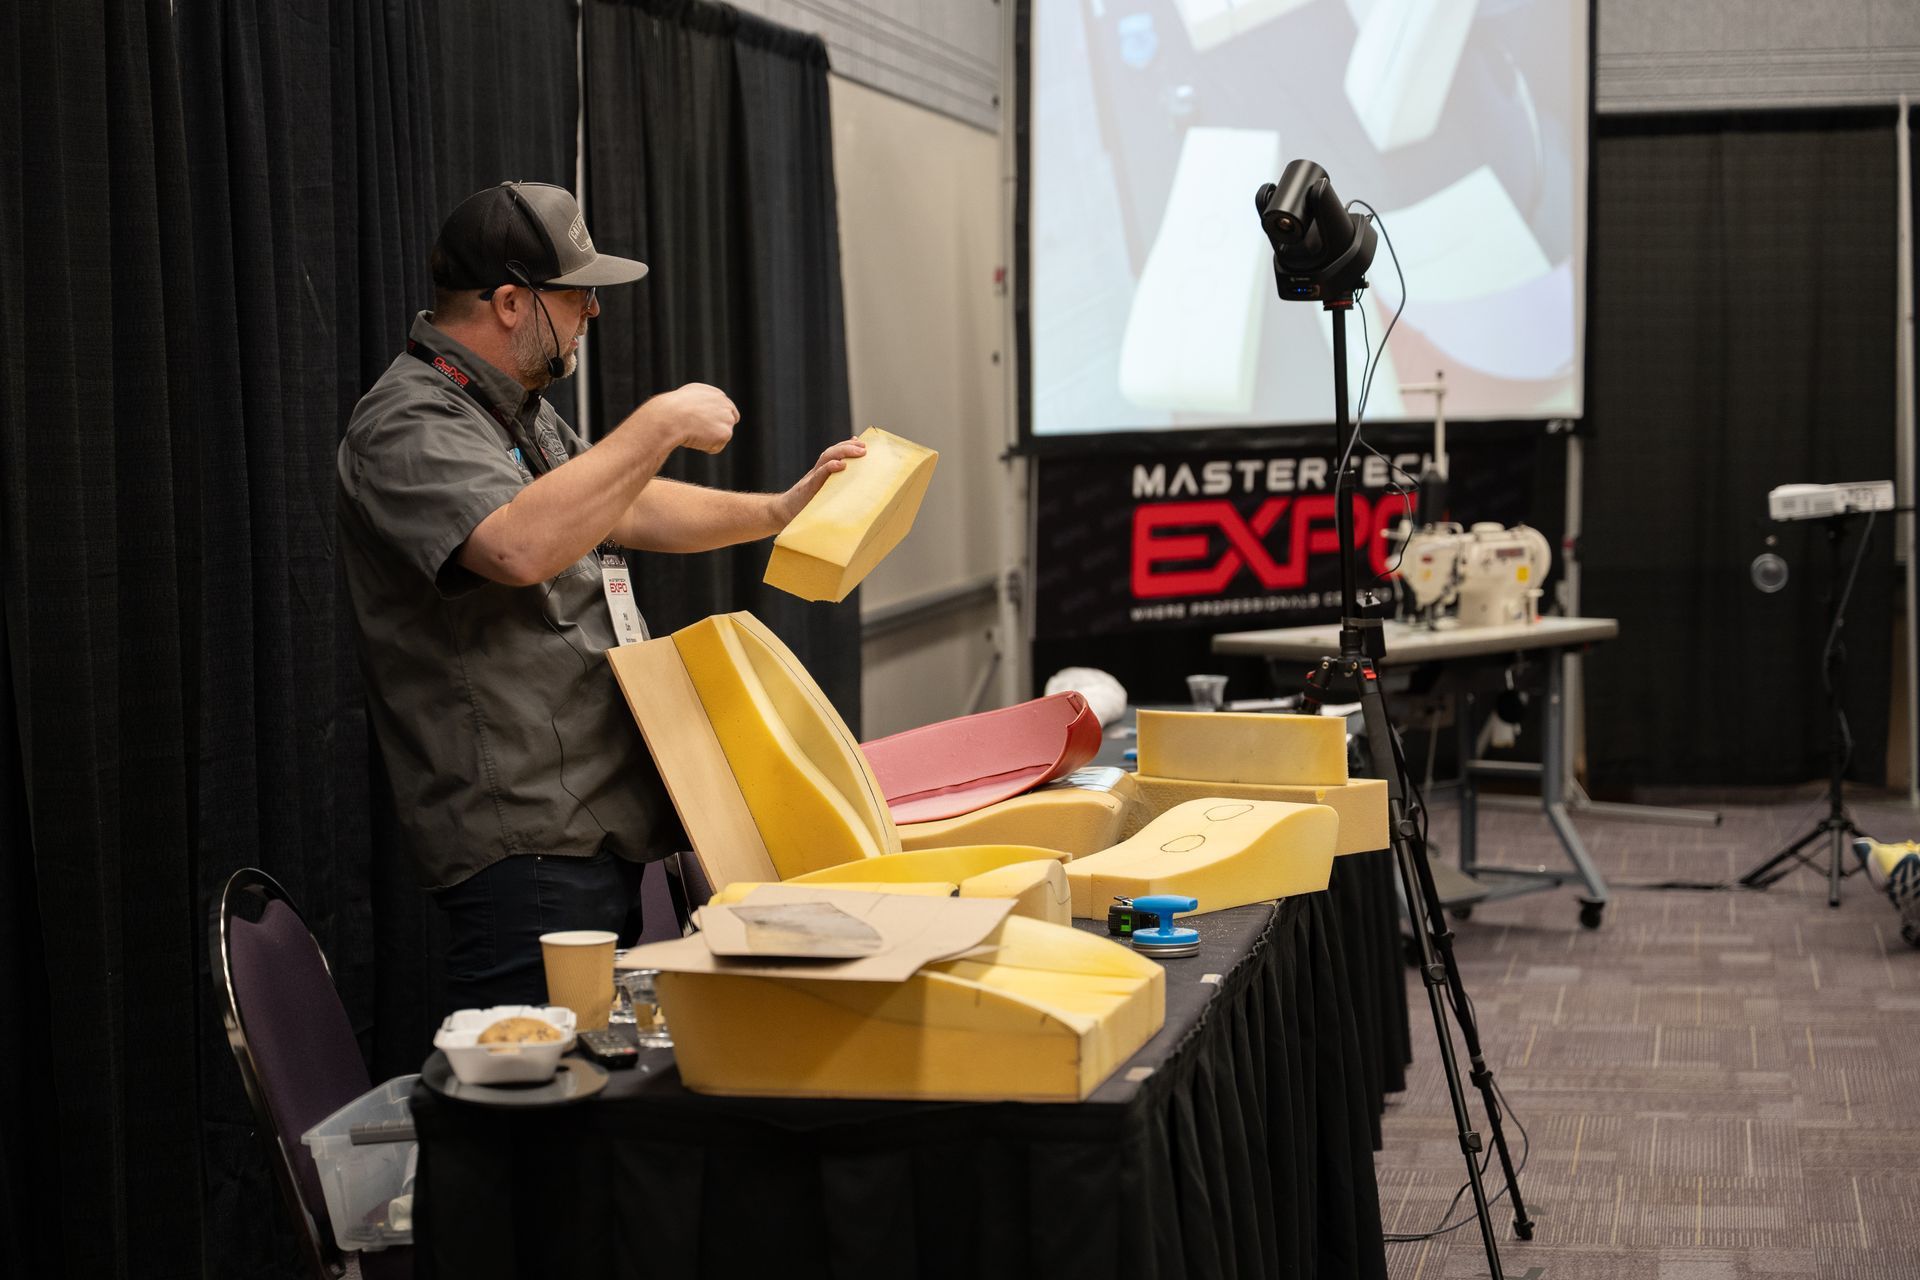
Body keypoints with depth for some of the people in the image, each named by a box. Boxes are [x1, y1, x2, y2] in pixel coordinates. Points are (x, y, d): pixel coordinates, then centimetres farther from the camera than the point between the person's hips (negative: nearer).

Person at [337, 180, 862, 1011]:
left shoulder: (516, 414, 19)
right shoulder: (410, 426, -15)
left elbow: (620, 508, 32)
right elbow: (520, 546, -33)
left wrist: (777, 512, 23)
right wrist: (661, 424, -24)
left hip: (596, 835, 10)